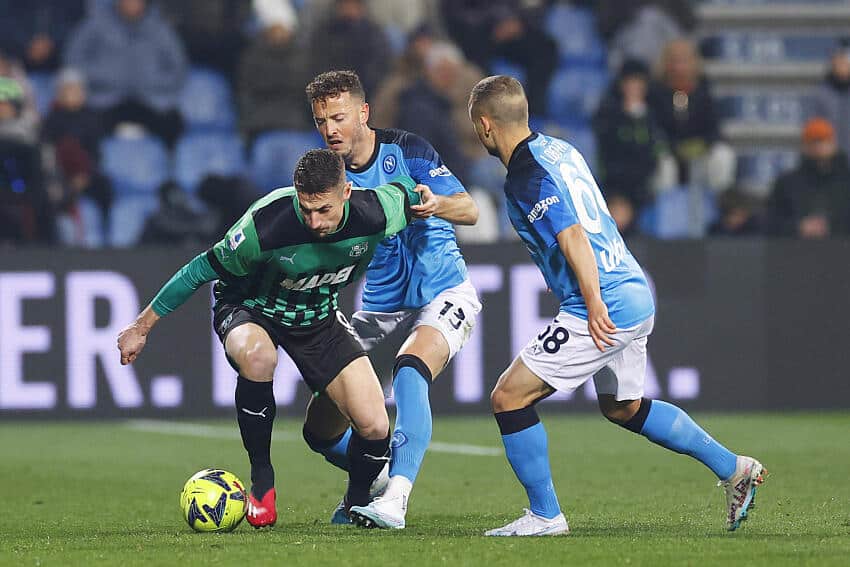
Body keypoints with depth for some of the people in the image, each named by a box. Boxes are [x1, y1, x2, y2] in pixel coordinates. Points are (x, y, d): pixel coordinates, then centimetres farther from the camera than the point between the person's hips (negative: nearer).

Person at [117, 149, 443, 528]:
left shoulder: (375, 215, -25)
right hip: (247, 309, -3)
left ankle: (356, 503, 21)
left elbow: (403, 189, 4)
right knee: (257, 354, -41)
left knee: (375, 428, -12)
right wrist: (142, 326, -14)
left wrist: (421, 202, -13)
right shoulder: (264, 226, -35)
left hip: (319, 314, 3)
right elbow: (201, 270, -19)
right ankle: (261, 478, -20)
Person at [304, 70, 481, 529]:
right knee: (321, 428, -1)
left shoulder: (406, 151, -11)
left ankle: (395, 499, -43)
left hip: (443, 296, -5)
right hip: (381, 311, 5)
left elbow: (470, 211, -17)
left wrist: (435, 204, -40)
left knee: (409, 369, -37)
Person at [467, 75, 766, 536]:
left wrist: (594, 304, -27)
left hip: (605, 309, -10)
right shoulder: (558, 148, 14)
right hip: (637, 294, 10)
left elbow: (572, 234, -23)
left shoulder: (526, 176, -14)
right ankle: (733, 469, 30)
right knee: (623, 408, 28)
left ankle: (545, 515, -1)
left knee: (509, 396, -5)